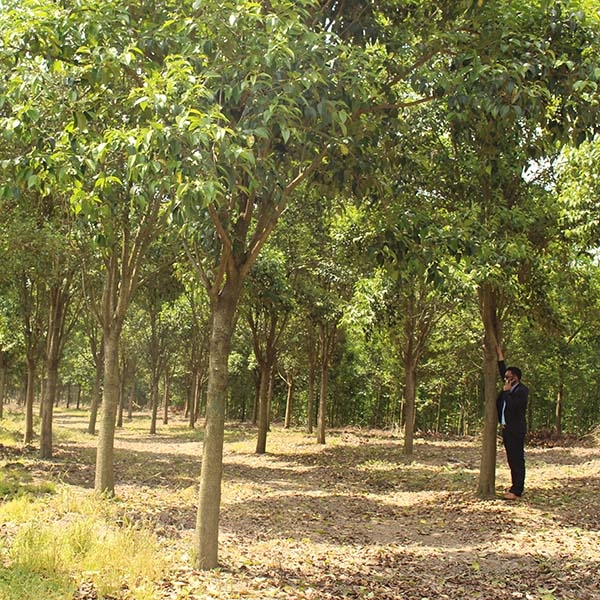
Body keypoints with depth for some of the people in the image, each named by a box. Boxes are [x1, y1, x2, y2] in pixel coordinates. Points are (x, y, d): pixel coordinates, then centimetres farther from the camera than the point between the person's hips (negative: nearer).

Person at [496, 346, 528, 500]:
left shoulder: (522, 390, -12)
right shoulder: (510, 388, 13)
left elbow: (513, 406, -23)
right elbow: (503, 371, 25)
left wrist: (507, 392, -14)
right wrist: (500, 355, 24)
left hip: (515, 430, -9)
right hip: (507, 429, 9)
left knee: (517, 460, -7)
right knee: (512, 460, 14)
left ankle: (517, 491, -8)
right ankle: (515, 486, 21)